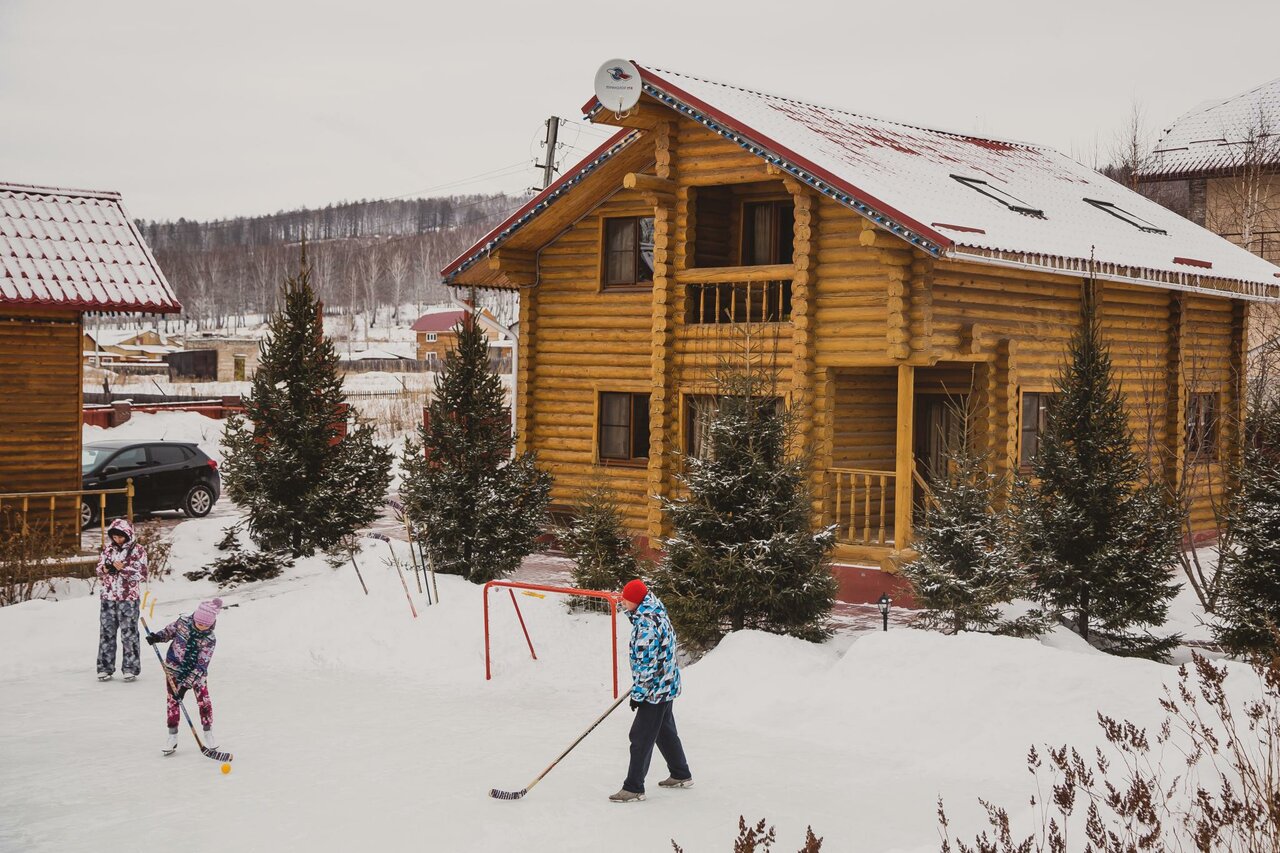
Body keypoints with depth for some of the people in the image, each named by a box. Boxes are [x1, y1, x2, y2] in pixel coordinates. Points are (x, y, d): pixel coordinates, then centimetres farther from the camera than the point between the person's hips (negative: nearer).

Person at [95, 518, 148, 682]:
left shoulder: (138, 550, -3)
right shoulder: (108, 548, 10)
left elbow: (142, 575, -7)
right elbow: (99, 570, 16)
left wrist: (123, 569, -19)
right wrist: (105, 569, -7)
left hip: (128, 598, -4)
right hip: (108, 597, 4)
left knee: (129, 634, -1)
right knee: (106, 633, 6)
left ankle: (130, 668, 7)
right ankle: (105, 668, 13)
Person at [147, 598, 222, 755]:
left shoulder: (209, 640, -21)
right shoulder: (182, 622, -14)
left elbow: (200, 665, -23)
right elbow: (169, 631, 8)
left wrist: (186, 683, -27)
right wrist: (157, 637, -13)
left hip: (196, 672, -2)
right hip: (174, 667, 2)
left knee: (203, 700, -2)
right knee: (172, 700, 1)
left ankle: (208, 733, 17)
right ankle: (172, 736, 11)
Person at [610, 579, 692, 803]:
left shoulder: (647, 623, -24)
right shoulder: (656, 614, 7)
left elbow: (646, 662, -24)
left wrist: (637, 693, -18)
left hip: (654, 688, -11)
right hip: (667, 684, 11)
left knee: (641, 737, -5)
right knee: (665, 731, 22)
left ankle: (633, 788, -1)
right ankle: (681, 776, 34)